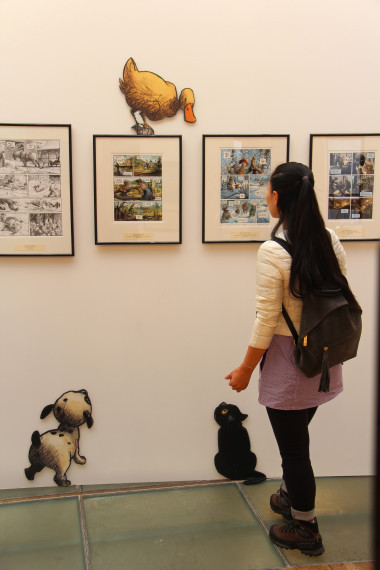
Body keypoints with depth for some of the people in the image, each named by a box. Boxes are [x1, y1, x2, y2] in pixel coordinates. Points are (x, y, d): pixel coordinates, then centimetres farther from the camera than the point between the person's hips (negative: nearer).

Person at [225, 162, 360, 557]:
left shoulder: (273, 251, -22)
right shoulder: (331, 240, -2)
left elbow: (267, 322, -20)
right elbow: (342, 299, 6)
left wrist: (245, 370, -8)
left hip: (288, 362, -7)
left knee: (293, 444, 11)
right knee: (295, 435, 27)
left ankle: (305, 529, 29)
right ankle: (291, 495, 48)